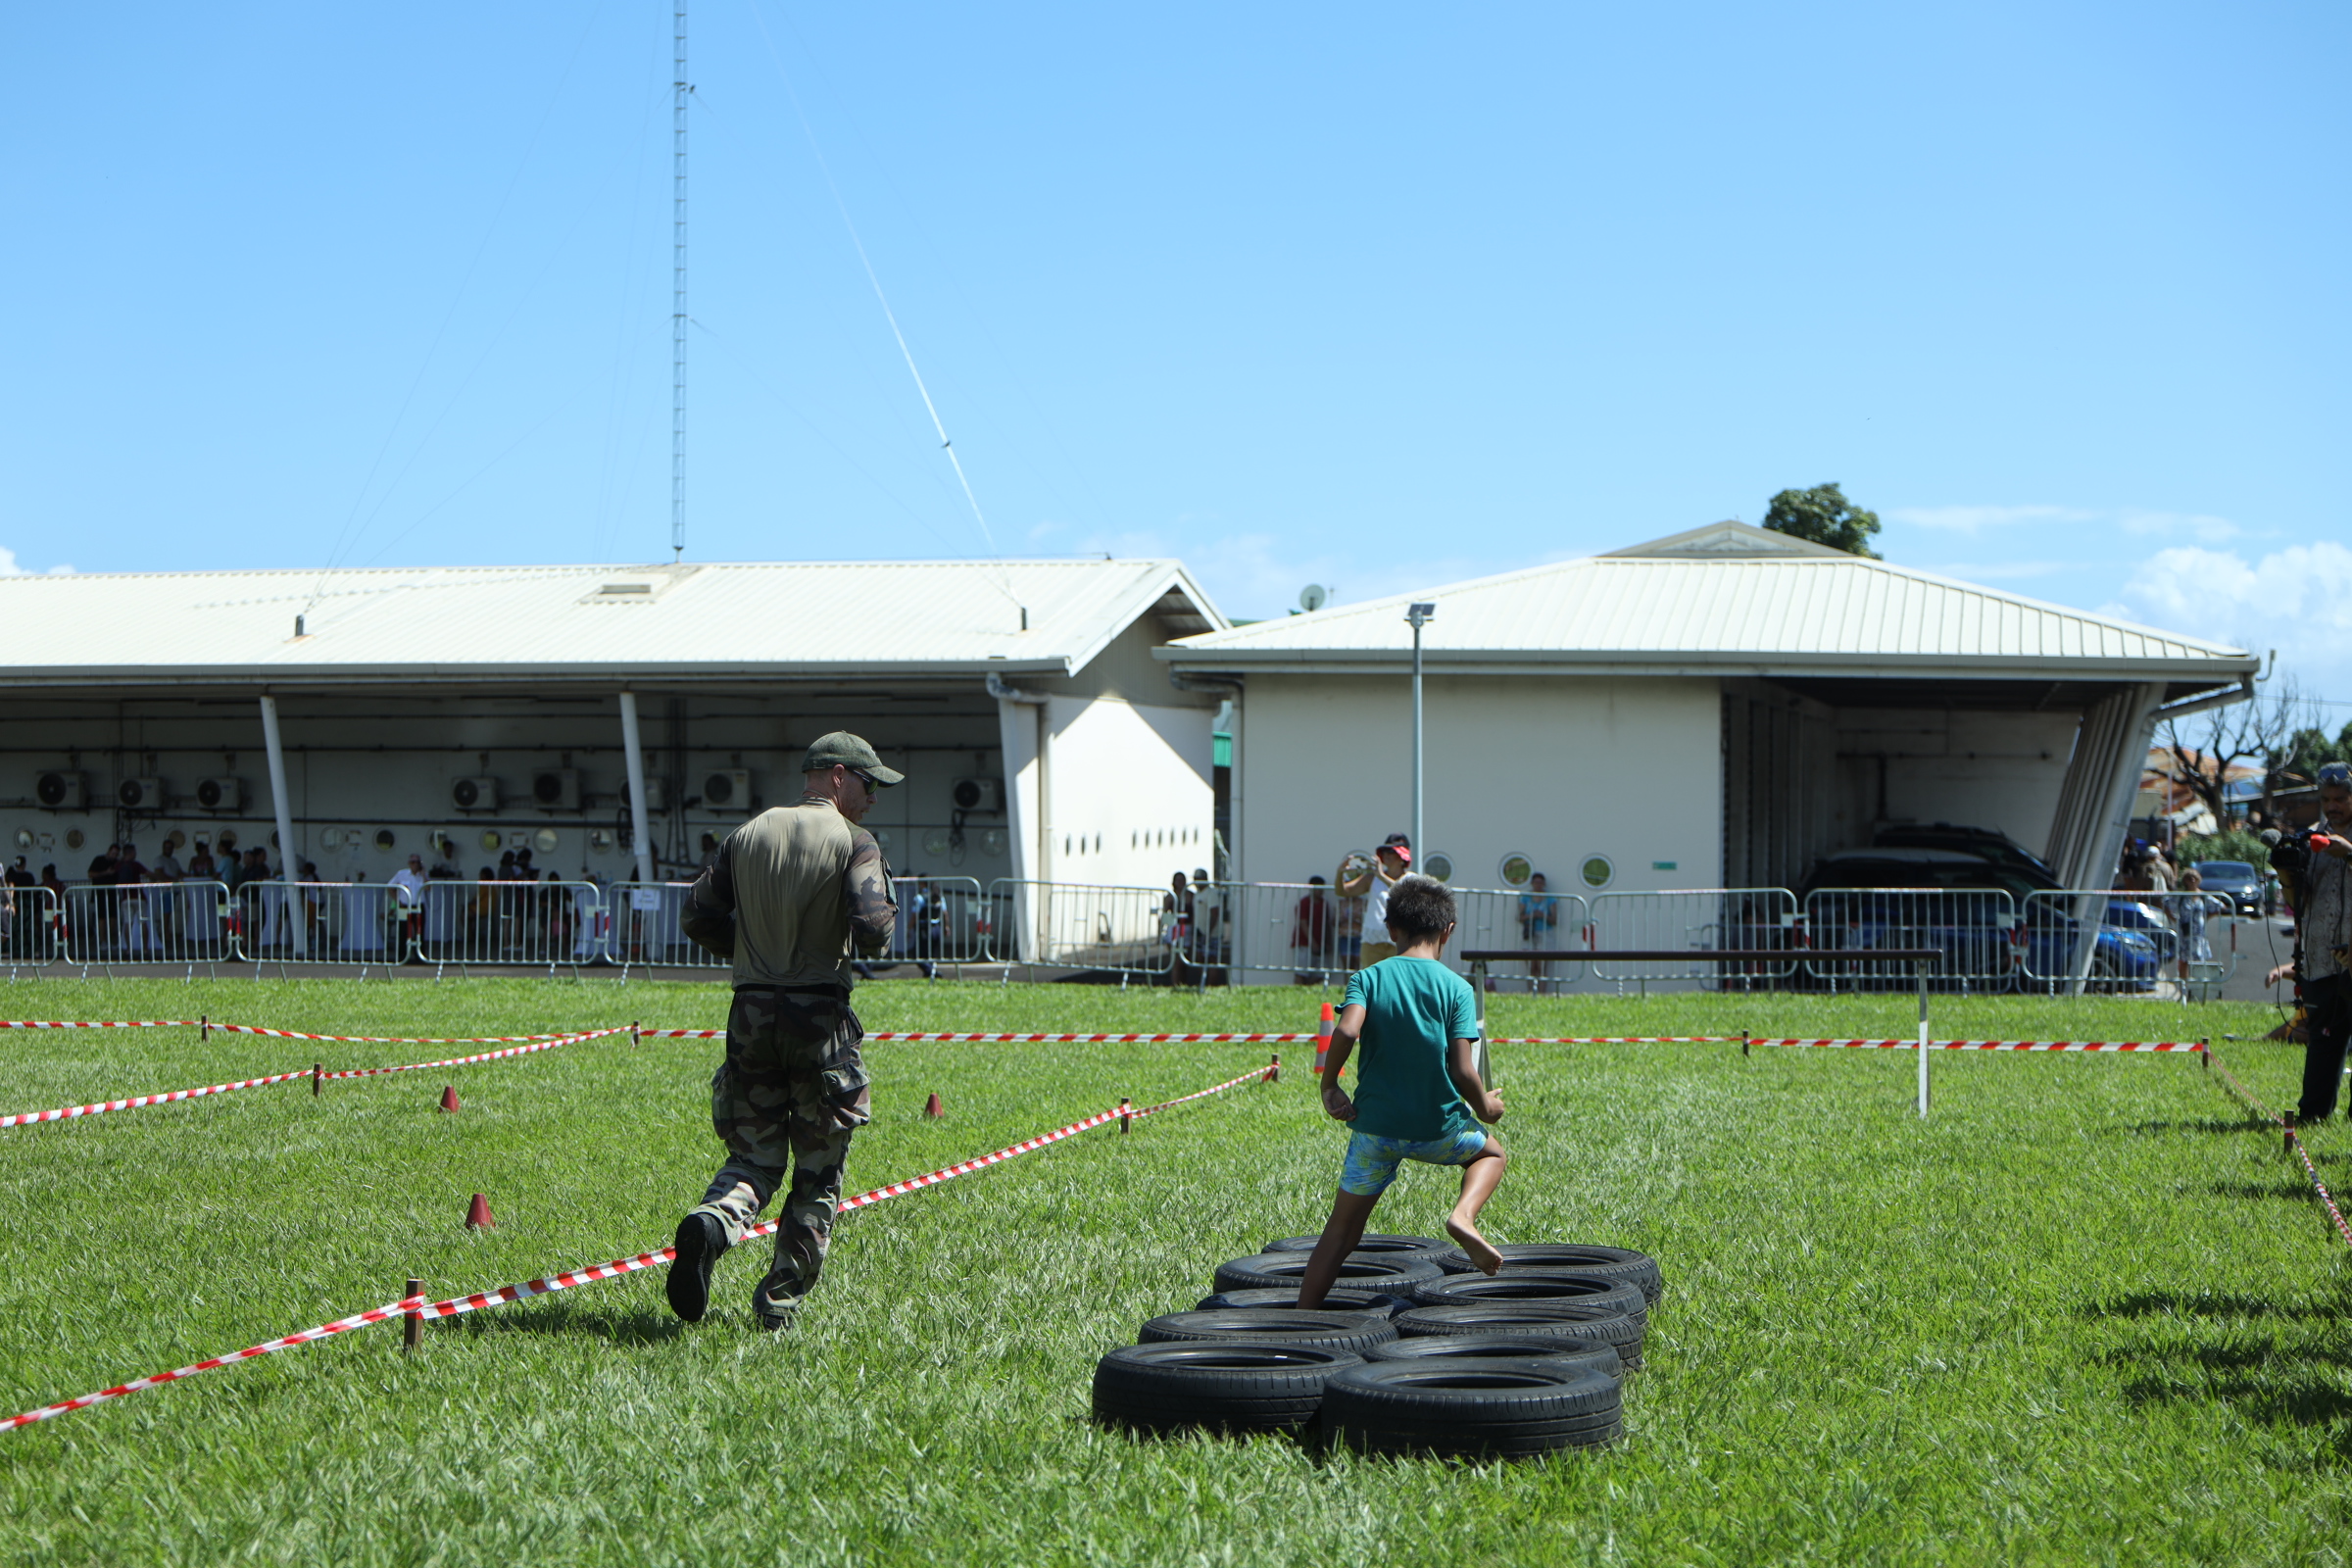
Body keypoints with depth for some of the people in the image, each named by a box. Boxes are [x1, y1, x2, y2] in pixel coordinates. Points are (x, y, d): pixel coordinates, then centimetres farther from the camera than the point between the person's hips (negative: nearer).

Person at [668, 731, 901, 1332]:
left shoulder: (748, 835, 7)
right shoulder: (853, 842, -7)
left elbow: (697, 916, 7)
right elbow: (872, 931, -19)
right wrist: (888, 919, 3)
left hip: (751, 1013, 4)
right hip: (821, 1014, -4)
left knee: (754, 1157, 12)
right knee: (819, 1169, 9)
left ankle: (710, 1223, -19)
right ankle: (780, 1301, 9)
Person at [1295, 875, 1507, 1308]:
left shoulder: (1368, 978, -1)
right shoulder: (1457, 988, -4)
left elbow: (1347, 1031, -20)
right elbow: (1462, 1071, -11)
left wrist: (1329, 1086, -6)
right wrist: (1485, 1107, 8)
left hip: (1375, 1125, 1)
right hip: (1438, 1127, -1)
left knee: (1341, 1231, 12)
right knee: (1491, 1152, 29)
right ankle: (1464, 1214, 0)